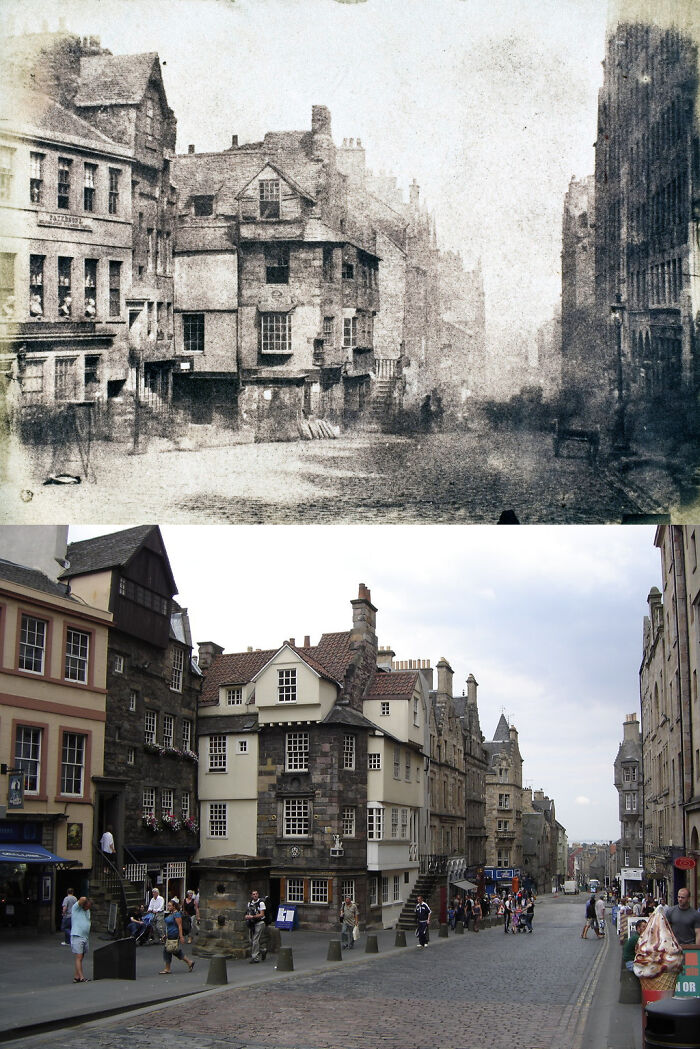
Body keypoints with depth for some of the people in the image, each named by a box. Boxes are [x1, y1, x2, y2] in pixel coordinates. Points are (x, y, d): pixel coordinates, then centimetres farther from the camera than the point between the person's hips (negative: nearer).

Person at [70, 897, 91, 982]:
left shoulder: (87, 910, 16)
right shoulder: (76, 907, -6)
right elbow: (83, 899, -24)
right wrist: (85, 900, -2)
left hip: (85, 937, 7)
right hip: (77, 936, -7)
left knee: (80, 958, 6)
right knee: (78, 957, -10)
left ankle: (76, 976, 10)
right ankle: (81, 977, -15)